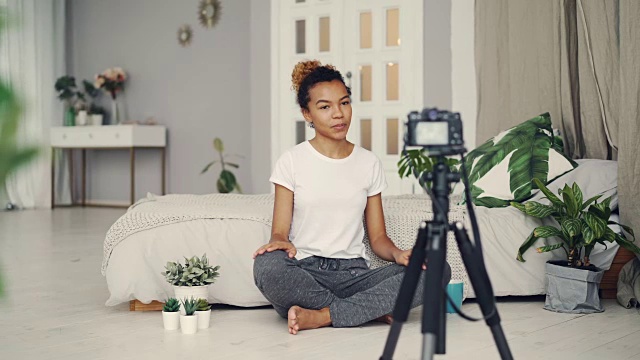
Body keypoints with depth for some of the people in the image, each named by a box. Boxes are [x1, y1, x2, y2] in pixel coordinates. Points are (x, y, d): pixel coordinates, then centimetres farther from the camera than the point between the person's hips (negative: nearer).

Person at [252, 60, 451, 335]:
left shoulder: (369, 163, 13)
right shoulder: (292, 161, 6)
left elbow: (377, 236, 12)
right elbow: (279, 232, 1)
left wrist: (398, 254, -11)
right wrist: (280, 243, -24)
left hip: (353, 274, 3)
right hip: (304, 274, -2)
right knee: (267, 266, -38)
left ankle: (320, 316, -24)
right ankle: (373, 310, -19)